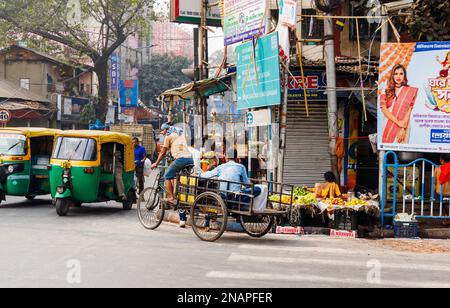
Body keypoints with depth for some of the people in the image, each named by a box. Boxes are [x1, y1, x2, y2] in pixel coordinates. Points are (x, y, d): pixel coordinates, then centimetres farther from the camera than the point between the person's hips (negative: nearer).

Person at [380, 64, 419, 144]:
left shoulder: (410, 91, 2)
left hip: (403, 127, -1)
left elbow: (409, 111, -4)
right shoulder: (387, 91, 7)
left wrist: (403, 129, -13)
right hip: (387, 127, 2)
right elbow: (383, 109, -3)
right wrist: (397, 122, -14)